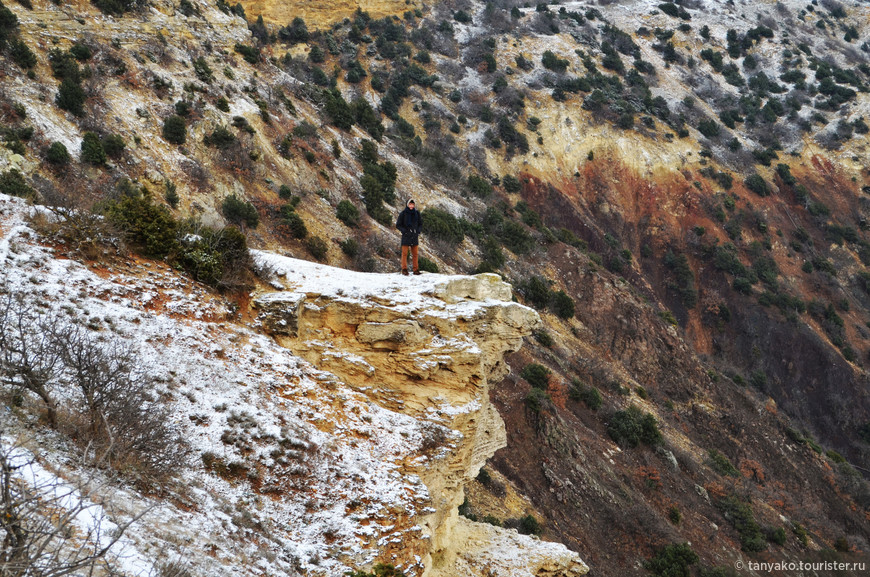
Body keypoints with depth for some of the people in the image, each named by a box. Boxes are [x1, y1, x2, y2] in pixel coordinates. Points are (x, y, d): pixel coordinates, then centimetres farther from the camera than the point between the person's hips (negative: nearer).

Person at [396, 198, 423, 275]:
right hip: (406, 236, -3)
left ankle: (415, 269, 12)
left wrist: (418, 230, -1)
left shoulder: (417, 213, 6)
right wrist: (404, 231, -13)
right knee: (405, 253, -1)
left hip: (414, 236, 3)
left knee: (415, 254, 6)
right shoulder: (403, 214, -4)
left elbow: (420, 224, 16)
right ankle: (404, 269, 4)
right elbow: (398, 225, -1)